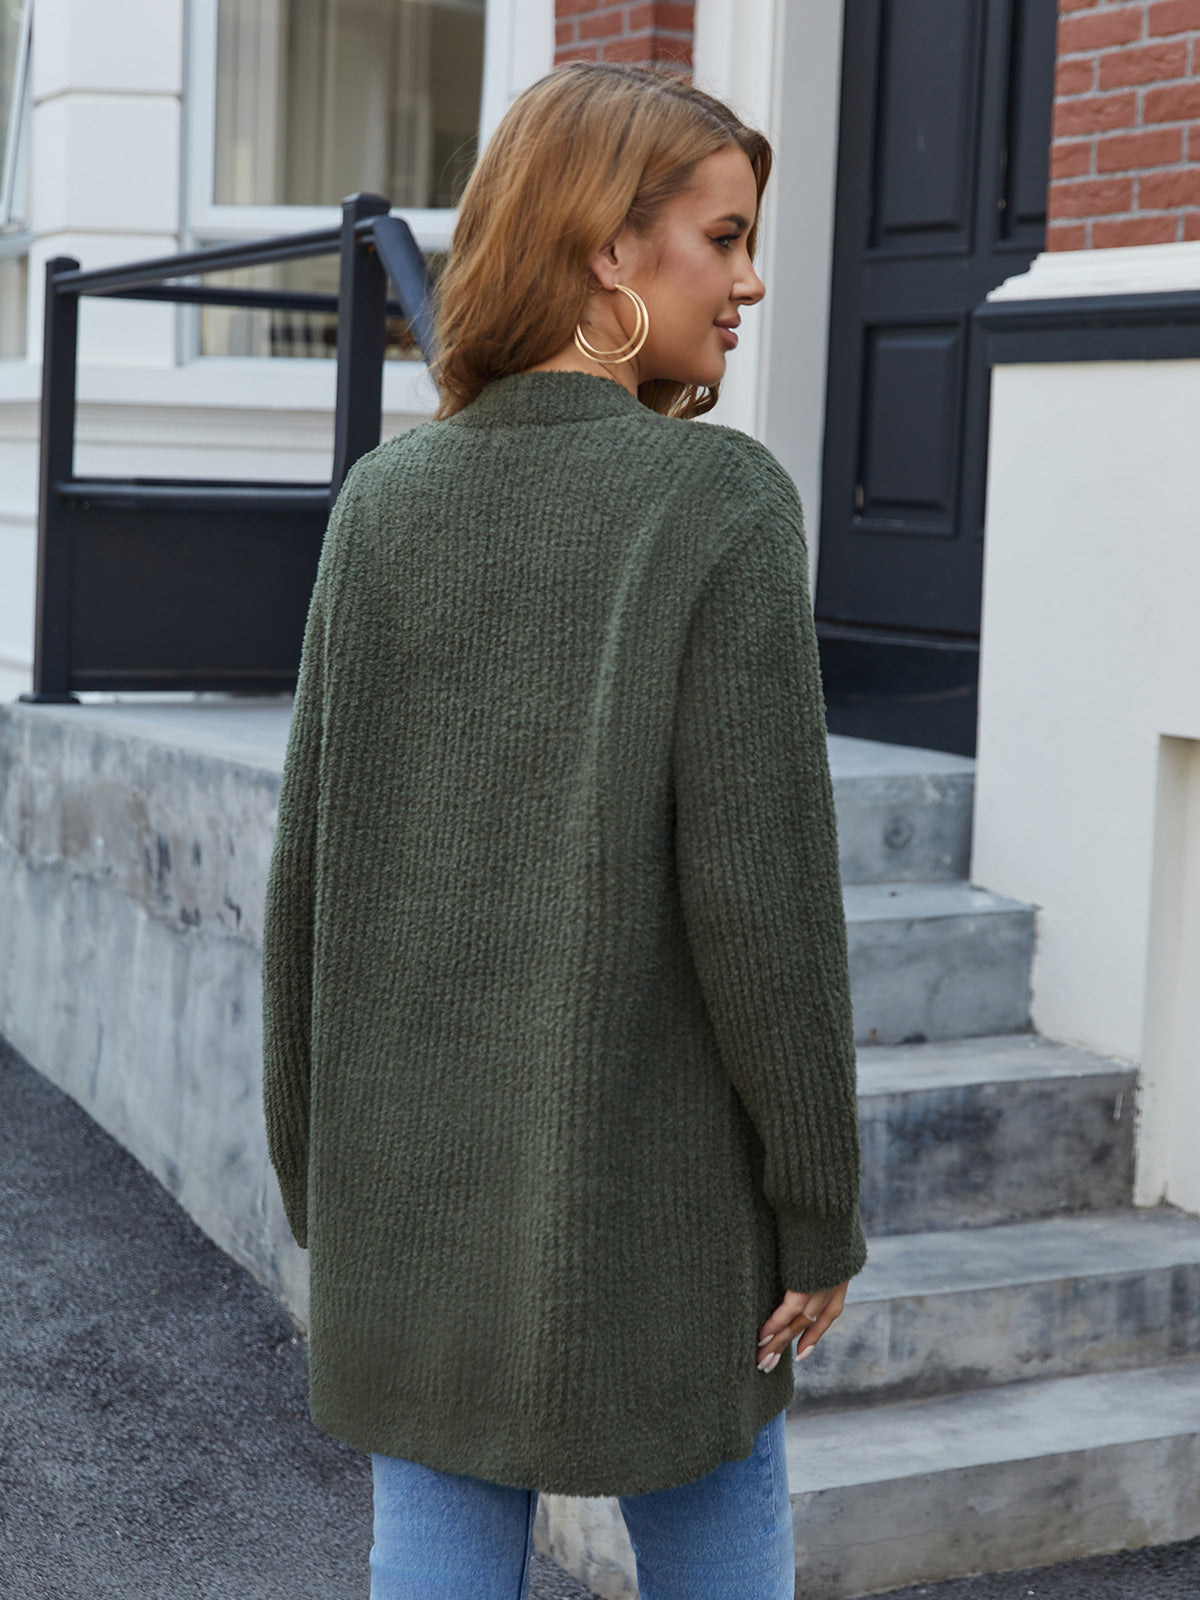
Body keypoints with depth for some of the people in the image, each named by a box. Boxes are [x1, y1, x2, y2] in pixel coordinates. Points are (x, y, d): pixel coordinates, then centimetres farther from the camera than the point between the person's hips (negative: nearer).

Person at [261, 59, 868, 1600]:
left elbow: (310, 862, 2)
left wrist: (313, 1163, 12)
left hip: (417, 1187, 4)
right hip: (651, 1182, -3)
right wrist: (821, 1209, -5)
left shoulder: (386, 498, 0)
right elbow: (760, 883, -15)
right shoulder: (722, 498, -12)